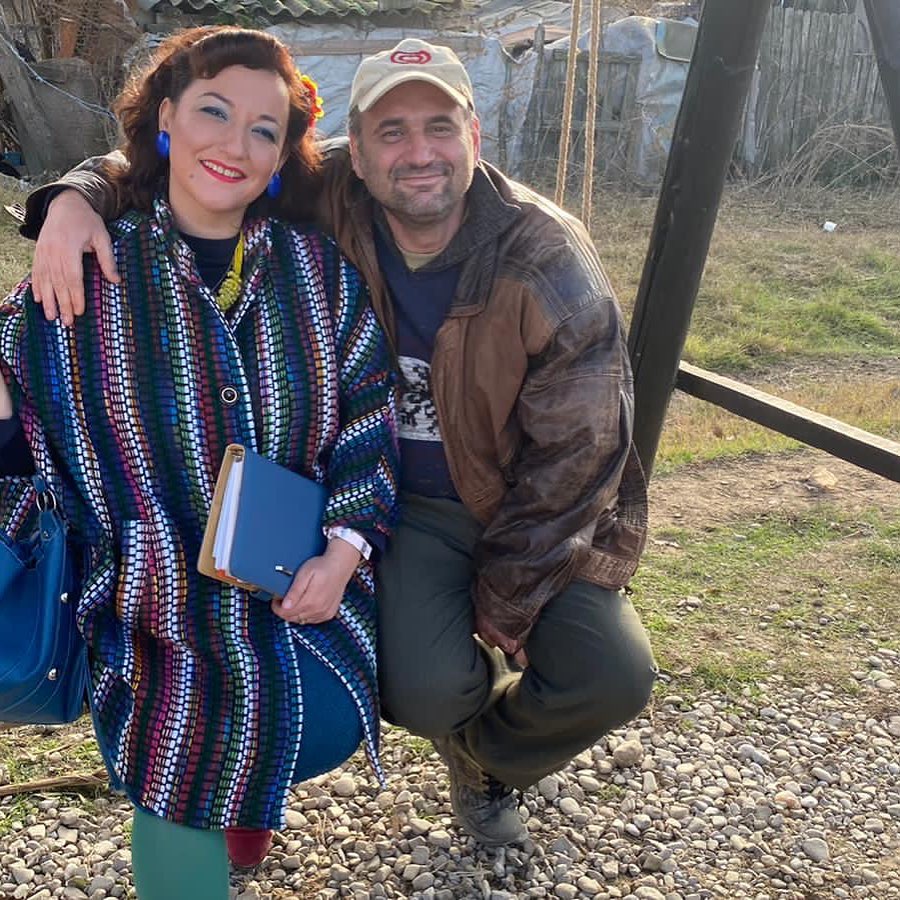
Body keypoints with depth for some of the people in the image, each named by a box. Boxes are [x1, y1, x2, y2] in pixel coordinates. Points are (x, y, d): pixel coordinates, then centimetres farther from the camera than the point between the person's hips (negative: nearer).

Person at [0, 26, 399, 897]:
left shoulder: (318, 270, 2)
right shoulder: (90, 272, -3)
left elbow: (368, 417, 3)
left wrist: (344, 549, -9)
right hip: (157, 588, -1)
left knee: (326, 728, -17)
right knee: (188, 746, -20)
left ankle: (252, 770, 21)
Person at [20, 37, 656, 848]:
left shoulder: (553, 269, -20)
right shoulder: (327, 205, -15)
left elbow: (573, 454, -14)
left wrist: (505, 602, -11)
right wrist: (78, 198, -28)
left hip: (534, 512, 0)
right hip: (403, 505, 0)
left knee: (613, 678, -17)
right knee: (426, 689, -23)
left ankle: (492, 761, 20)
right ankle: (467, 724, 20)